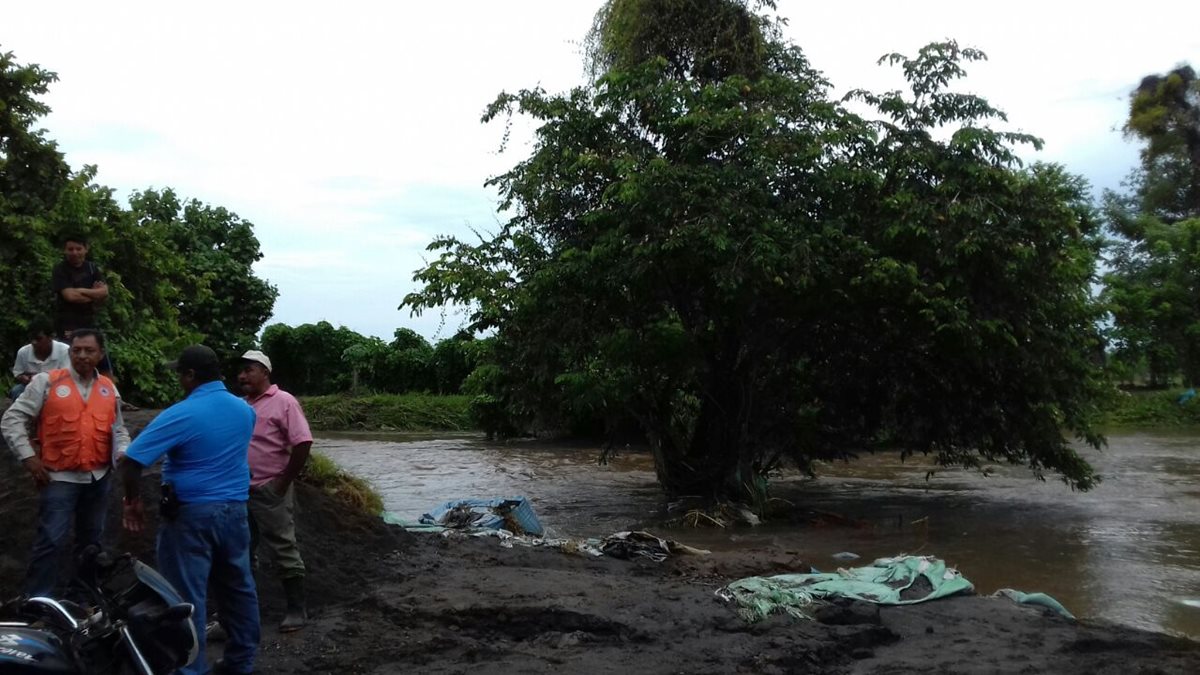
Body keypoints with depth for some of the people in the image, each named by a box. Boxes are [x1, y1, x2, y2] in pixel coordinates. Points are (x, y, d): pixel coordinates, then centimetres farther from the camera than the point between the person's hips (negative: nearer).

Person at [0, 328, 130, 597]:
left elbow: (118, 430, 15)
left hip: (98, 478, 5)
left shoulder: (109, 388, 7)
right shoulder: (47, 382, -6)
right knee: (50, 540, -7)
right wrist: (28, 457, -12)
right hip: (60, 477, -5)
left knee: (92, 540, 17)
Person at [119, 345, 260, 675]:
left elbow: (131, 461, -18)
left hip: (191, 514, -6)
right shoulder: (245, 409, 5)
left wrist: (133, 501, -3)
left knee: (187, 598, 2)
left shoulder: (181, 415, -16)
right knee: (239, 588, 15)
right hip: (235, 509, 7)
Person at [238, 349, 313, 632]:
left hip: (270, 492, -8)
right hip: (242, 491, 8)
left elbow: (303, 443, -18)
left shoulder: (283, 402, -11)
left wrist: (284, 483, -15)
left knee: (284, 551, -2)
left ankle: (296, 609, 6)